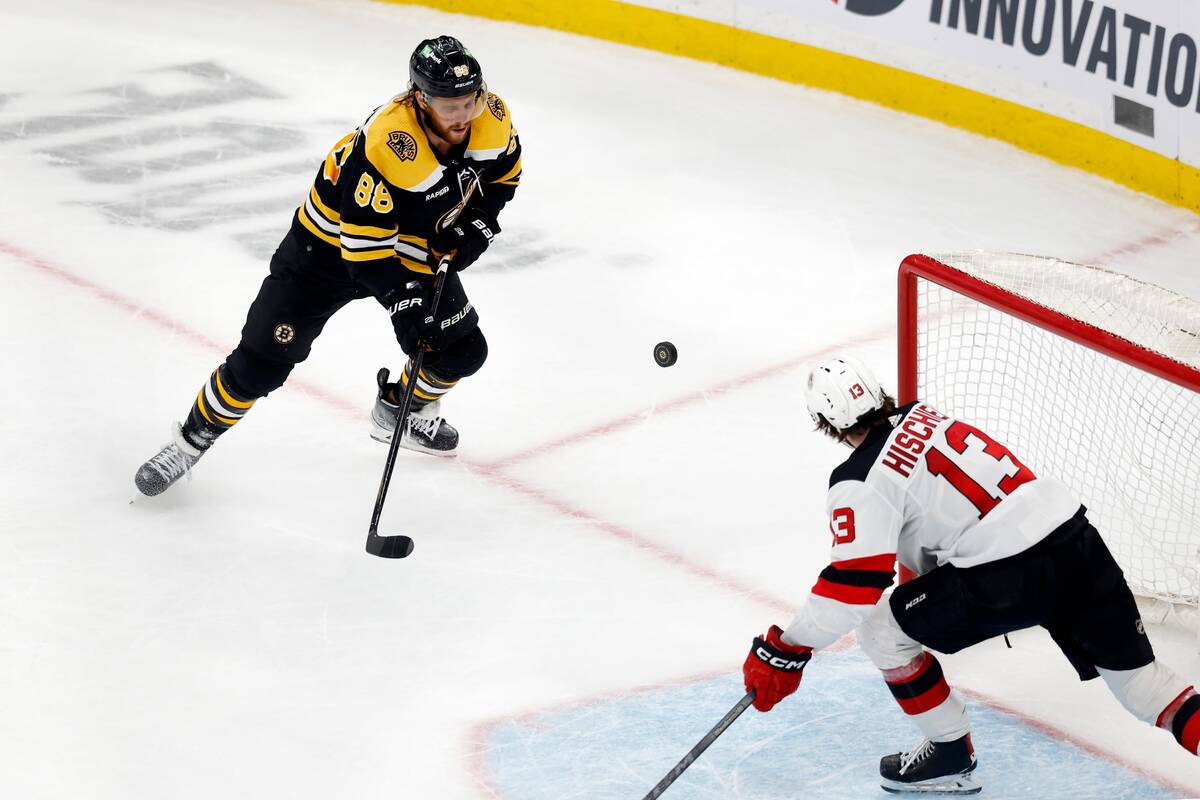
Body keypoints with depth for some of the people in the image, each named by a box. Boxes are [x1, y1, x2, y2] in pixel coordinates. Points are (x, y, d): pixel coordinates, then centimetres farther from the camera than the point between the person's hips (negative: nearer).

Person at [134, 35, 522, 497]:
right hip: (333, 245, -6)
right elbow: (365, 244, -34)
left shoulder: (492, 118, -20)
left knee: (462, 350, 3)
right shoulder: (385, 144, -39)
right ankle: (191, 441, 13)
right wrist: (403, 301, -38)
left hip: (418, 246, 6)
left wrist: (476, 224, -11)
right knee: (261, 362, -9)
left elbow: (503, 175, 3)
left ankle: (399, 412, 34)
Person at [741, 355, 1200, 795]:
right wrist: (917, 578, 47)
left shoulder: (860, 482, -5)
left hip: (1010, 577, -7)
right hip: (1076, 538, 8)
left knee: (881, 630, 11)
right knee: (1135, 674, 15)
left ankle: (951, 756, 22)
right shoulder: (920, 418, 19)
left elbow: (855, 581, -10)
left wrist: (786, 651, -2)